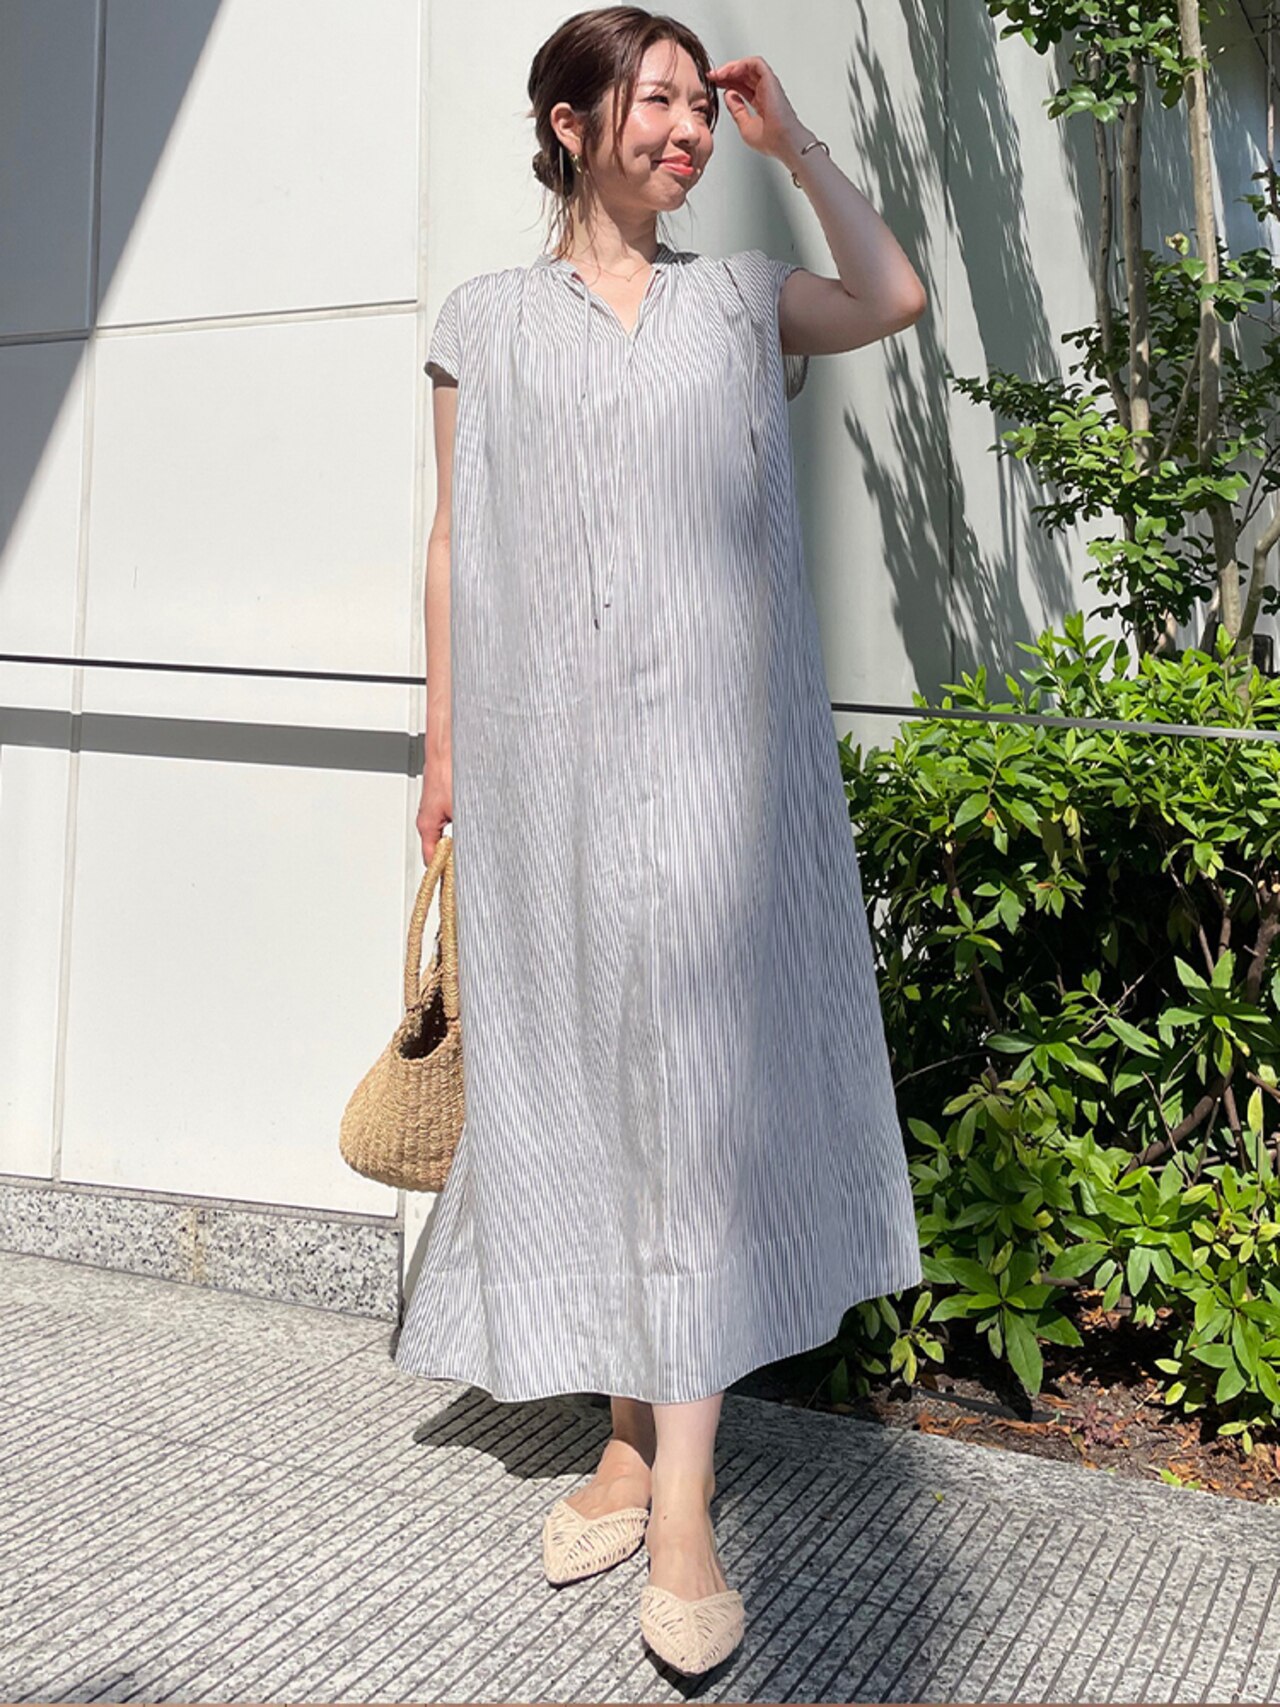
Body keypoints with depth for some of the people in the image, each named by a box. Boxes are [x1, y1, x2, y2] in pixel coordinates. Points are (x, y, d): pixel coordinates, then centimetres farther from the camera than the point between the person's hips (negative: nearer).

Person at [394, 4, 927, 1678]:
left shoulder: (740, 295, 16)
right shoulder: (486, 318, 12)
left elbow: (896, 295, 8)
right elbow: (455, 545, 10)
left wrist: (793, 140, 11)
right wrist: (444, 747, 5)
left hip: (707, 742, 0)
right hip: (542, 750, 1)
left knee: (694, 1083, -7)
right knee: (582, 1087, 3)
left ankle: (681, 1506, -6)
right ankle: (636, 1440, 15)